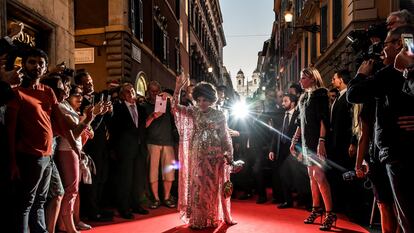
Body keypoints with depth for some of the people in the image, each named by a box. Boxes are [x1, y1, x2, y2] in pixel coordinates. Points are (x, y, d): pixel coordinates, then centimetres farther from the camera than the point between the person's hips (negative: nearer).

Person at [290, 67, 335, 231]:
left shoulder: (320, 94, -6)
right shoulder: (305, 97, 17)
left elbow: (324, 119, -15)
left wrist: (321, 141, -23)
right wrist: (294, 140, 18)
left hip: (317, 140, -8)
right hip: (306, 141, 8)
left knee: (318, 175, -11)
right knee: (311, 175, 10)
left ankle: (330, 214, -3)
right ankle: (316, 209, 20)